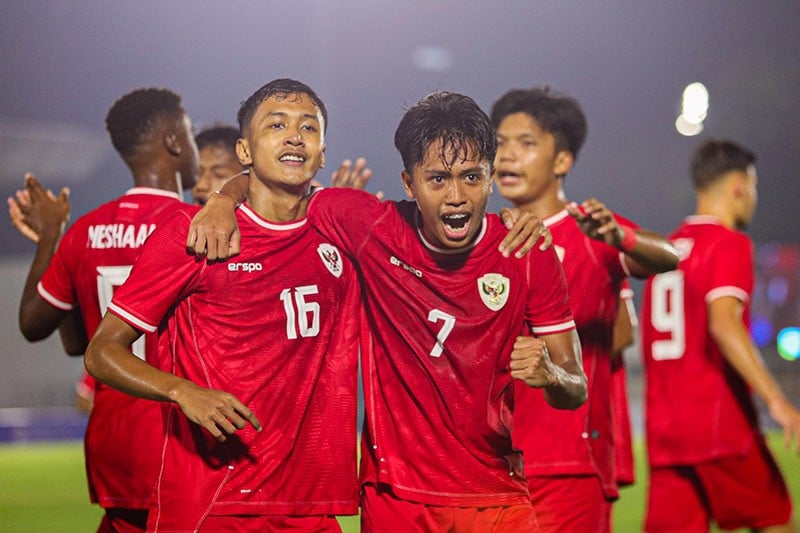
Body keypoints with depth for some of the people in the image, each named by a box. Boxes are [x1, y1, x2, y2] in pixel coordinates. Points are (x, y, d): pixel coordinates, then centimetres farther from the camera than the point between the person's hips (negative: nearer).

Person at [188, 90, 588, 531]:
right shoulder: (374, 229, -7)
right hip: (394, 496, 0)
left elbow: (575, 391, -3)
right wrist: (224, 201, -14)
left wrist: (549, 374, -25)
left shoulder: (530, 258, -7)